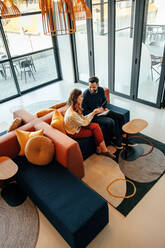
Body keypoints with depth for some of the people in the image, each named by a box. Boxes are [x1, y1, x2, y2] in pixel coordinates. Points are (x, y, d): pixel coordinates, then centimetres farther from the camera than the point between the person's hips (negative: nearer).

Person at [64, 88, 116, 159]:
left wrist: (93, 112, -7)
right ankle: (104, 150, 1)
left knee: (96, 126, -12)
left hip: (78, 126, 8)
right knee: (96, 131, -12)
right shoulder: (72, 114, -32)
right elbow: (84, 123, -20)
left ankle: (99, 149, -6)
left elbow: (82, 118, 3)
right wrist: (93, 113, -16)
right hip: (74, 132, -8)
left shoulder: (76, 107, -3)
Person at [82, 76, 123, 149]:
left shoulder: (101, 90, -3)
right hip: (93, 115, -7)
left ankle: (118, 138, 3)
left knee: (119, 117, -6)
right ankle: (114, 140, -1)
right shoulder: (86, 94, -21)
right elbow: (84, 111, -16)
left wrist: (103, 107, -1)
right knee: (110, 122, -26)